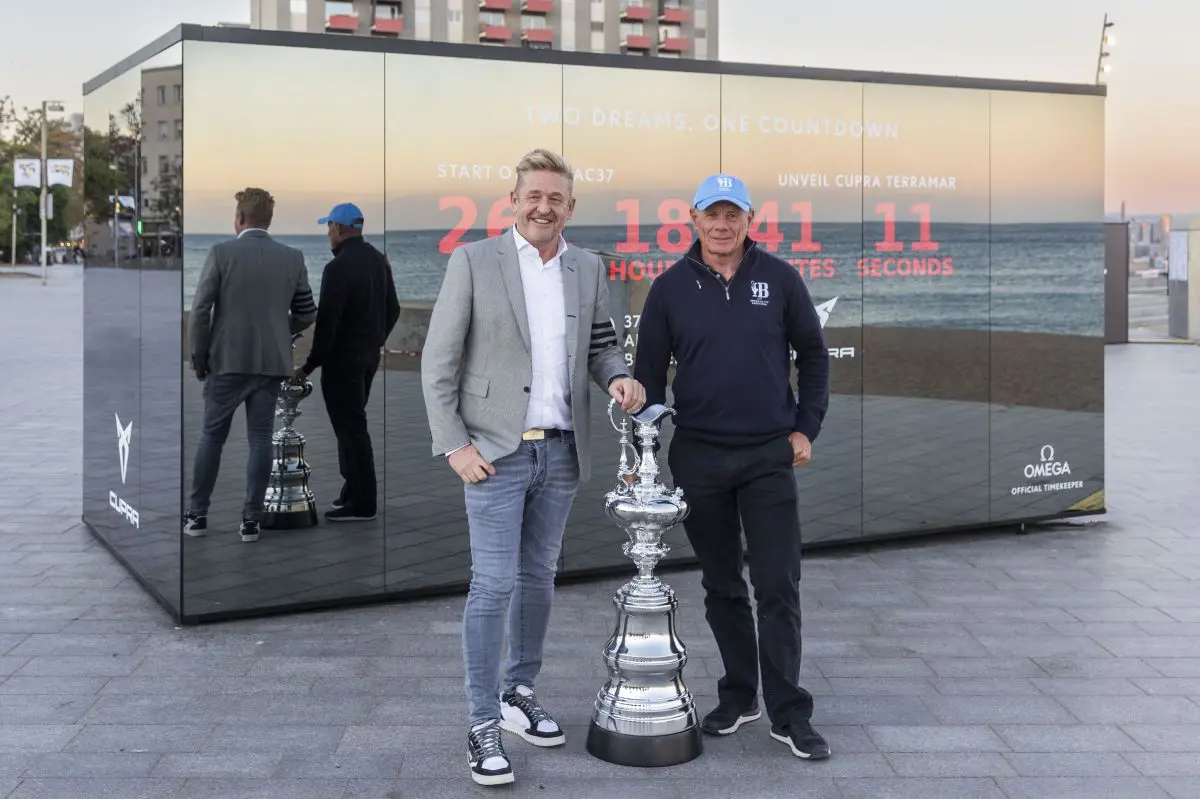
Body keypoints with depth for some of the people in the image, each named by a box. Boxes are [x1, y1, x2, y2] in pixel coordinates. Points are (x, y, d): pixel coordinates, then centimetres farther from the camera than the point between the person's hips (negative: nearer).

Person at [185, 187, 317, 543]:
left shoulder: (221, 253, -8)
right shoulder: (293, 258, 2)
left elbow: (200, 310, -10)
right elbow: (307, 313, 6)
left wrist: (199, 357, 1)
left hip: (228, 360, -2)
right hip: (272, 362, 2)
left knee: (211, 437, 10)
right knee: (260, 439, 6)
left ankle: (197, 515, 15)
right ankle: (251, 520, 7)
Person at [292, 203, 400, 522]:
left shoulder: (338, 267, -18)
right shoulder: (379, 259, 8)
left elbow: (327, 321, -20)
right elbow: (393, 309, 14)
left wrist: (310, 365, -14)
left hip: (343, 358, -9)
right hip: (369, 355, 9)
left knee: (350, 427, -3)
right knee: (352, 423, 18)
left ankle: (362, 502, 0)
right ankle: (354, 490, 23)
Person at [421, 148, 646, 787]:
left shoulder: (589, 269, 8)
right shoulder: (474, 261, -5)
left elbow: (600, 344, 16)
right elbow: (438, 363, -5)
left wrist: (617, 375, -8)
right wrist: (454, 444, -11)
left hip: (561, 450, 5)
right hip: (496, 450, -4)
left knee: (538, 578, 14)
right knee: (494, 585, -5)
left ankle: (519, 693, 29)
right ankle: (483, 724, 5)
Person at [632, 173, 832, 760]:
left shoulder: (779, 279, 1)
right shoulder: (671, 287, 2)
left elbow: (813, 354, 9)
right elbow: (649, 372, 6)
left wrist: (806, 427, 2)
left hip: (769, 455, -1)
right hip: (698, 456, 1)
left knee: (778, 587, -3)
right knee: (721, 586, 11)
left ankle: (789, 714, 5)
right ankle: (738, 696, 25)